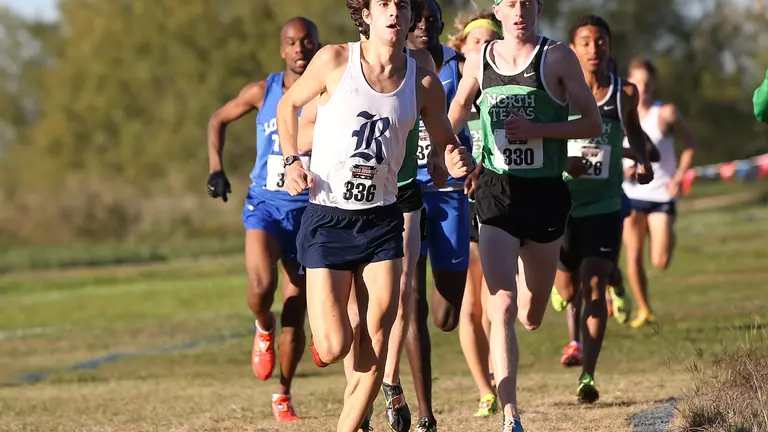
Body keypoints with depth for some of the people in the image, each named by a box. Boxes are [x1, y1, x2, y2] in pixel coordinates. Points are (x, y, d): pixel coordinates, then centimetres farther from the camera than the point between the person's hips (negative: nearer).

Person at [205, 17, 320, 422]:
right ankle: (263, 329, 10)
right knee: (261, 288, -26)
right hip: (265, 204, -1)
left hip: (309, 211, 1)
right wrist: (215, 168, 3)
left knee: (295, 315, 3)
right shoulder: (262, 92, -2)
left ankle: (283, 395, 22)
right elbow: (218, 120, 14)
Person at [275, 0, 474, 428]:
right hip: (327, 219, -2)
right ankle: (324, 333, 28)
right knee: (334, 348, -9)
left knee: (376, 345, -3)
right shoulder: (335, 61, -8)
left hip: (382, 220, 2)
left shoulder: (424, 83, -1)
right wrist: (293, 161, -4)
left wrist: (459, 163, -13)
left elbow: (447, 145, 10)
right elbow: (289, 105, 9)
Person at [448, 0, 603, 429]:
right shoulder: (479, 61, 5)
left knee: (531, 317, 14)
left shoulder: (558, 57, -2)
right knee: (502, 307, -17)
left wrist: (536, 129, -16)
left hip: (545, 192, 0)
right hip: (497, 194, 0)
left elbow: (593, 123, -4)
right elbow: (457, 112, 23)